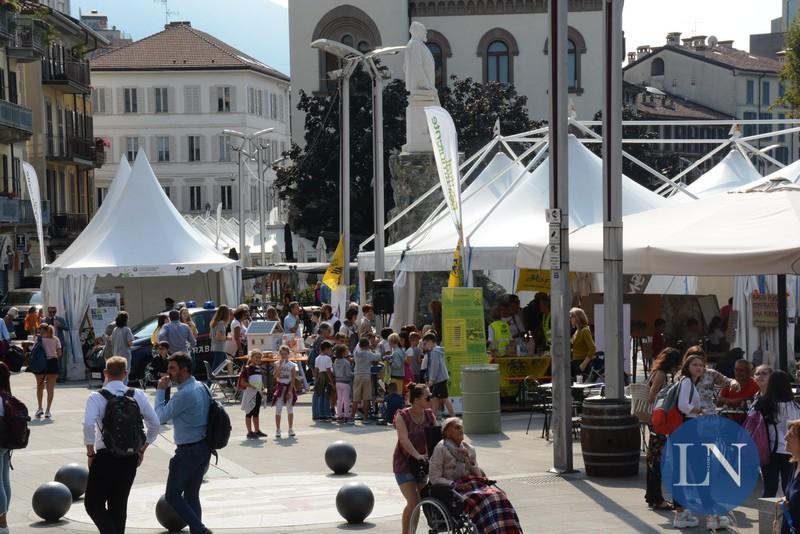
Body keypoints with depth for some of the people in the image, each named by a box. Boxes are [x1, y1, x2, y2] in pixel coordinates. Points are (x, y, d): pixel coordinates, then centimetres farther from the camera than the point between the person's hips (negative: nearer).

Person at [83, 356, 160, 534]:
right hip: (131, 458, 4)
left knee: (93, 503, 4)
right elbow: (154, 424, 3)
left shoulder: (96, 397, -9)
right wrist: (141, 450, 12)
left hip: (105, 457, -4)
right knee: (119, 504, 16)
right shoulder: (138, 396, 2)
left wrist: (90, 453, -11)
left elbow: (88, 425, -22)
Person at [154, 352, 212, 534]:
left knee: (172, 495, -1)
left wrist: (160, 390, -7)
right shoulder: (202, 387, 8)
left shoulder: (184, 394, -21)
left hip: (188, 451, -9)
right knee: (192, 495, 15)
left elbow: (161, 416, -15)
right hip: (204, 448, 9)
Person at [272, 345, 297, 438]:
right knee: (278, 409, -2)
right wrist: (280, 366, -17)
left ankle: (290, 429, 13)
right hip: (280, 387, 0)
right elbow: (276, 376, -12)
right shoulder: (277, 364, 1)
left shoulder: (292, 365, 0)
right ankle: (278, 430, 3)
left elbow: (293, 379, -4)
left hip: (289, 387, 0)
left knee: (290, 409, 6)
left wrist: (290, 391, -11)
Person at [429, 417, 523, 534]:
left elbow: (478, 475, 13)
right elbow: (434, 478, -4)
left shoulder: (469, 449, 17)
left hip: (473, 484, 5)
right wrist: (456, 485, -17)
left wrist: (468, 458, -2)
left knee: (498, 496, -25)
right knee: (479, 500, -36)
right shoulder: (441, 449, 1)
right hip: (453, 489, -5)